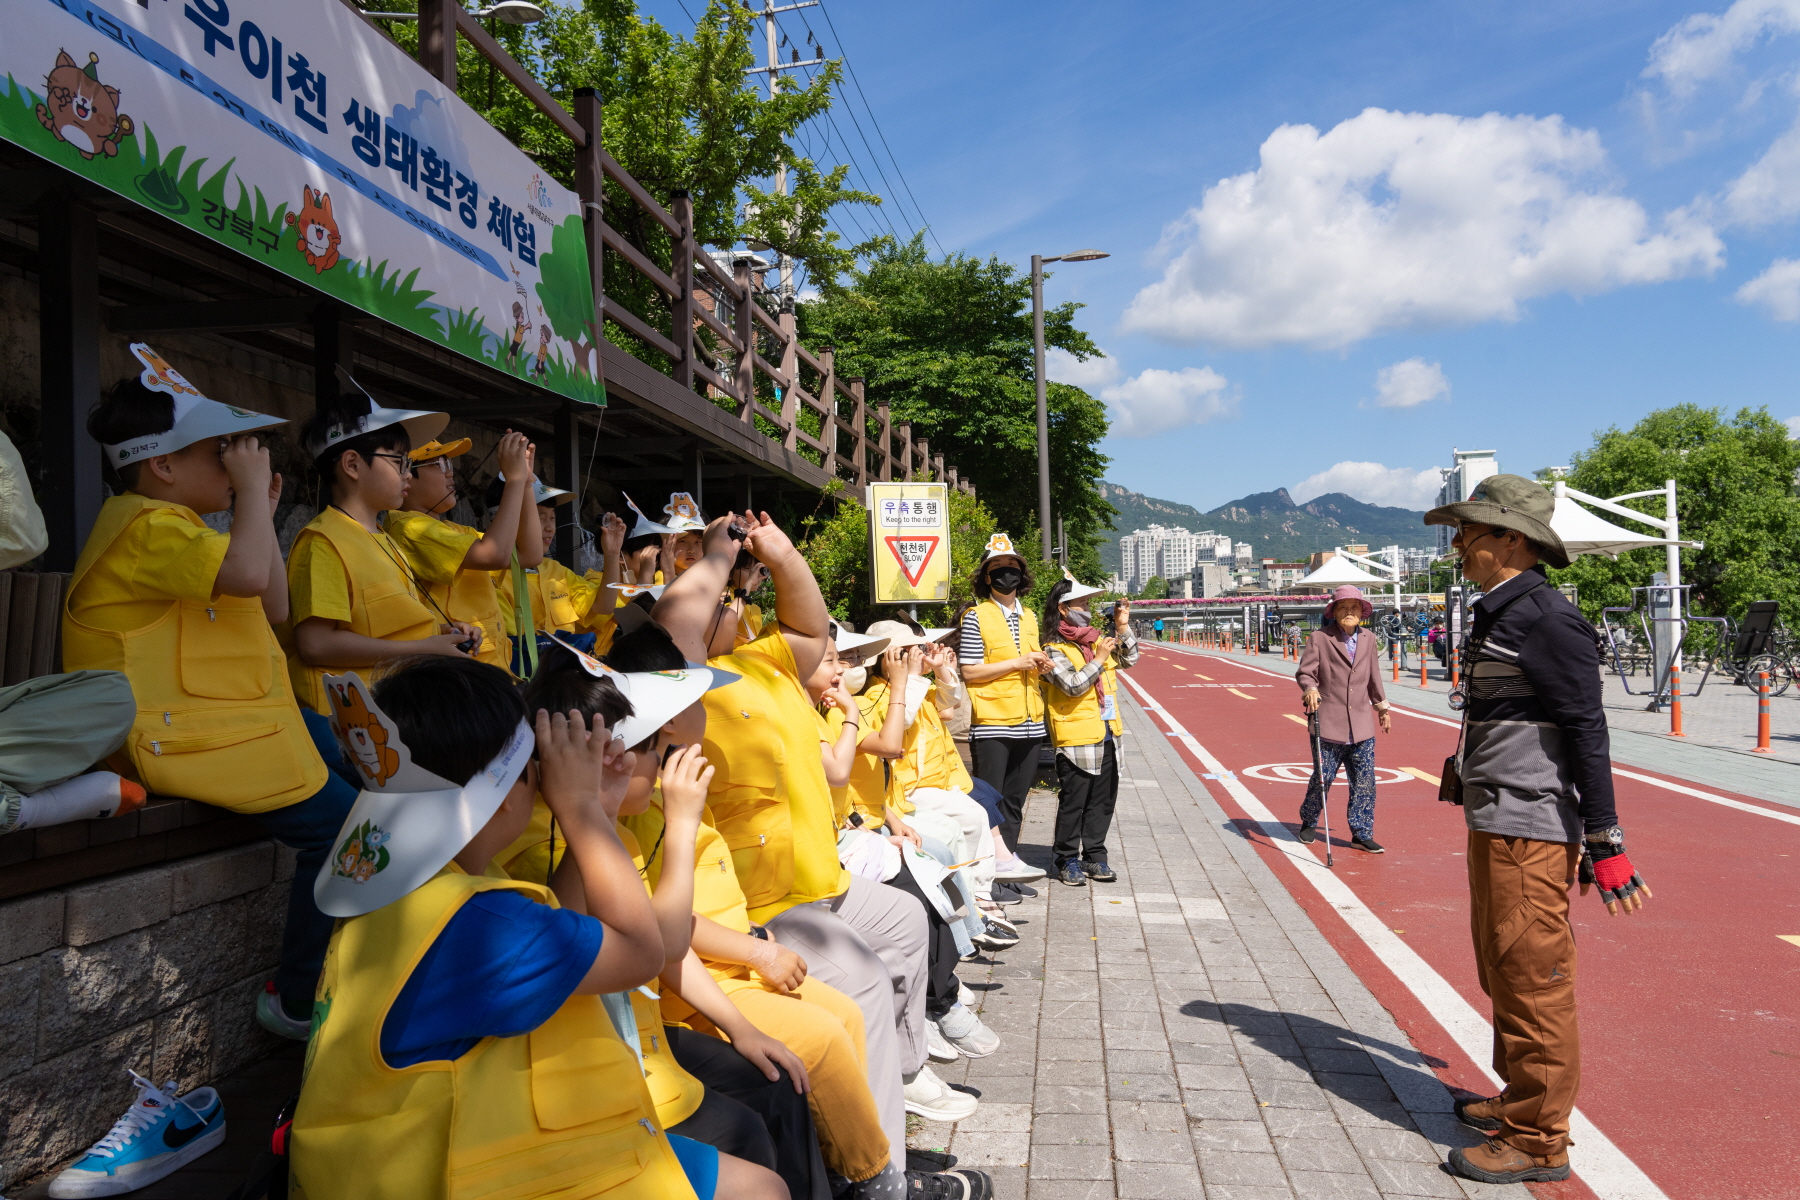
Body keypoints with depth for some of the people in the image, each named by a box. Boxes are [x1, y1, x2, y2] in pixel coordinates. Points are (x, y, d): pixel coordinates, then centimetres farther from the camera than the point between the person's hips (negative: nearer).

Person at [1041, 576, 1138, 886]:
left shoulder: (1098, 641, 11)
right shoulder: (1055, 650, -9)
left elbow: (1128, 660, 19)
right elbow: (1073, 685, -20)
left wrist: (1122, 628, 7)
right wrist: (1099, 660, -18)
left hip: (1107, 735, 7)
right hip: (1076, 738, -7)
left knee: (1103, 799, 12)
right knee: (1073, 802, 1)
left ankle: (1095, 855, 23)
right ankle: (1067, 860, 13)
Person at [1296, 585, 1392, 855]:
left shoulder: (1368, 639, 12)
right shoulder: (1318, 638, -3)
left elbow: (1374, 678, 22)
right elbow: (1305, 672, -5)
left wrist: (1382, 707, 26)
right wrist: (1310, 689, -25)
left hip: (1362, 727, 4)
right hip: (1330, 724, -4)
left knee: (1364, 782, 2)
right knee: (1322, 778, 3)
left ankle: (1362, 834, 11)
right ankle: (1309, 823, 25)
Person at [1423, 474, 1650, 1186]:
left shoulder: (1547, 618, -16)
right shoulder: (1497, 613, 14)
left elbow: (1585, 730, -17)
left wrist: (1604, 842, -17)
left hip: (1529, 828, -10)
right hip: (1493, 820, 10)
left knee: (1532, 979, -1)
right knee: (1502, 972, 20)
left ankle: (1538, 1141, 10)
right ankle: (1520, 1100, 35)